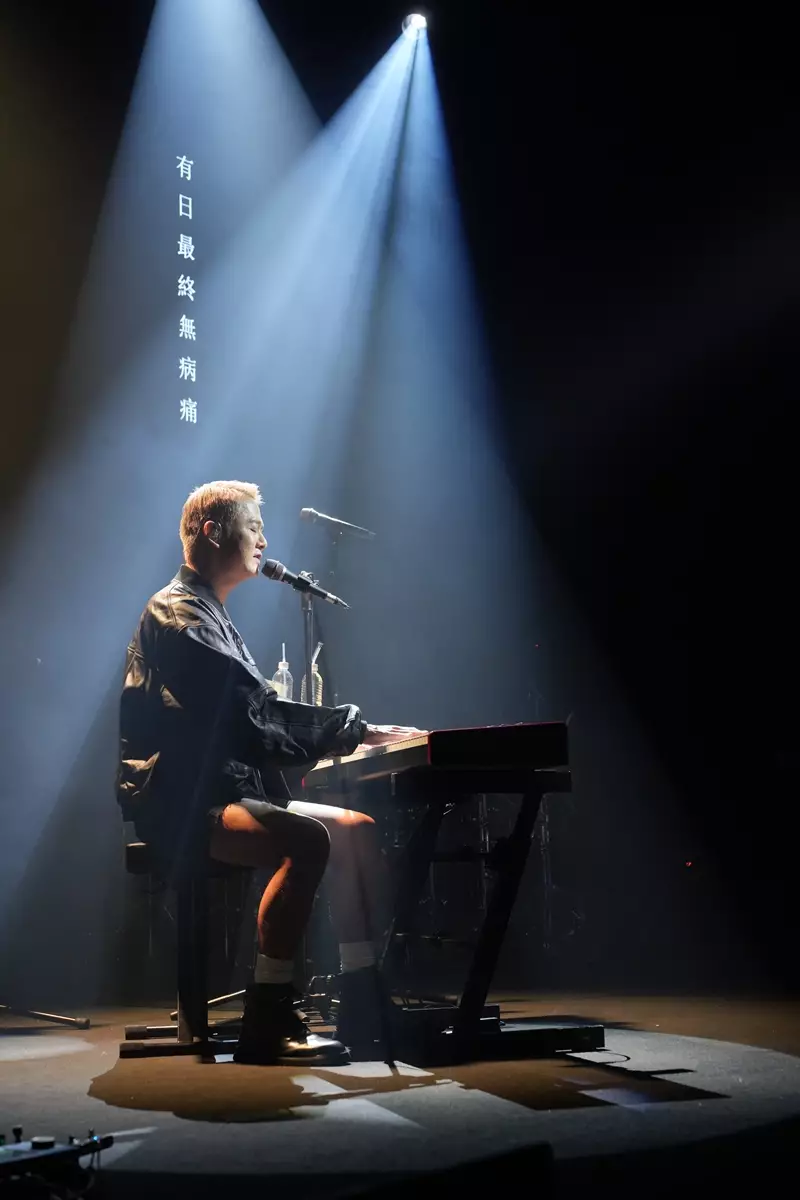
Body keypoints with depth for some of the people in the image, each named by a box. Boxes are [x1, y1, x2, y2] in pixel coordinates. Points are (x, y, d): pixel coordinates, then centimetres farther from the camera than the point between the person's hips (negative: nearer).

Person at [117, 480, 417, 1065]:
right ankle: (268, 1022, -28)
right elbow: (249, 721, -20)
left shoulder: (209, 614, 24)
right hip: (182, 805, -11)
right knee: (308, 839, -32)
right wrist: (355, 728, -16)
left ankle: (364, 1005, 0)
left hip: (223, 791, 11)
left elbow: (261, 712, 17)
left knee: (358, 830, 1)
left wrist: (355, 729, 5)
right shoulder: (178, 613, -10)